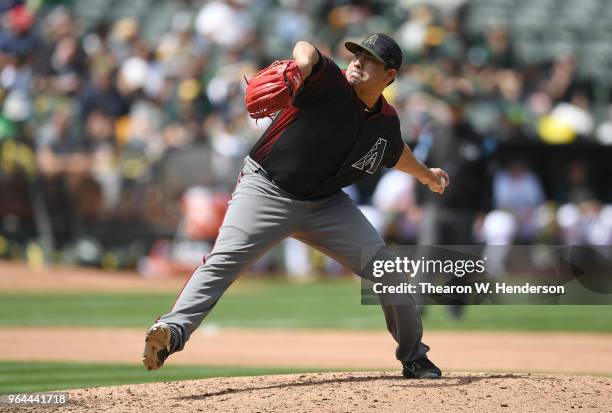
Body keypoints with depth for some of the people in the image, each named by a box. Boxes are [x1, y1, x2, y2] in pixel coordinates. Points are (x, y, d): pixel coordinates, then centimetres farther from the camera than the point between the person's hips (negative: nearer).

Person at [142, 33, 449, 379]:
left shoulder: (387, 123, 4)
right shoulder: (333, 85, -14)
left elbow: (396, 153, 29)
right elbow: (307, 50, -37)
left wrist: (426, 174, 43)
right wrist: (303, 63, -60)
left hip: (326, 204, 6)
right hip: (266, 190, -6)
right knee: (223, 261, -26)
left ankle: (414, 356, 21)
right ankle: (173, 330, -40)